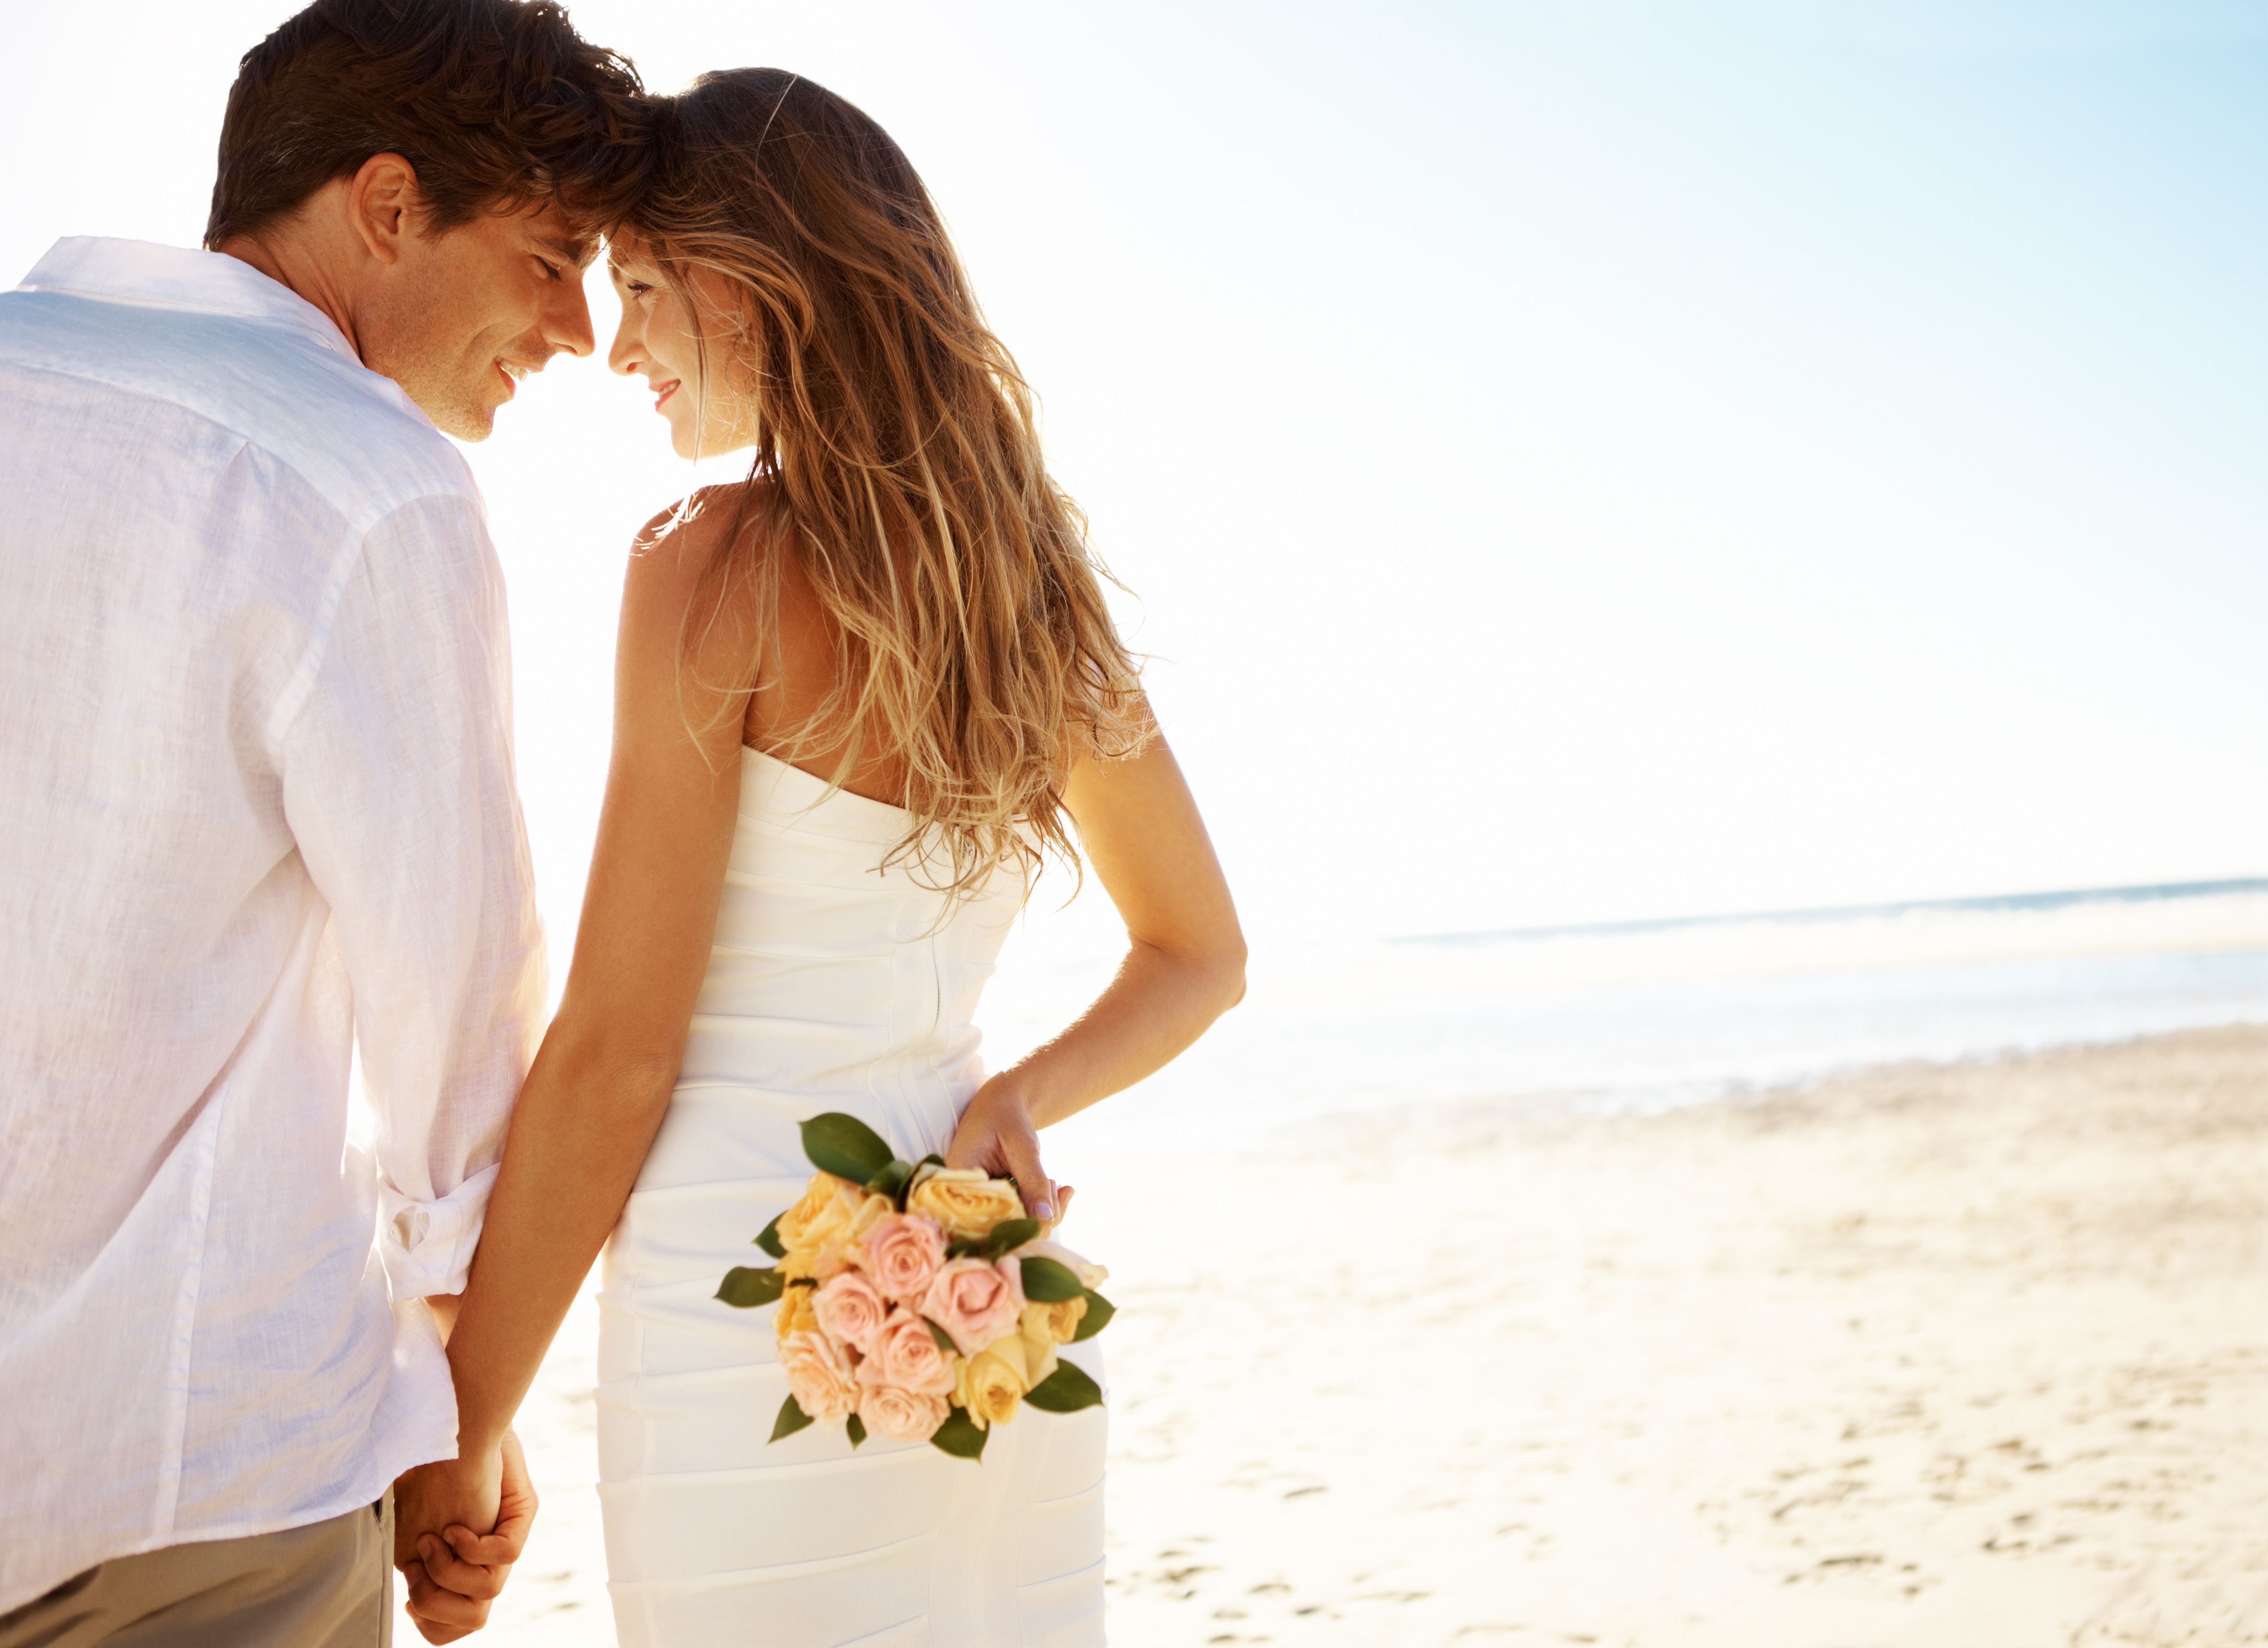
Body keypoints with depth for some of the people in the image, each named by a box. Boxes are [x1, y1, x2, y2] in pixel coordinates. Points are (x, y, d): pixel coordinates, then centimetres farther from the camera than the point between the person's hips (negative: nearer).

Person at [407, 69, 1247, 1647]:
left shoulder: (719, 566, -10)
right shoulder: (1039, 578, 10)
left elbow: (616, 1054, -12)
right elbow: (1202, 955, 20)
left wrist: (463, 1433, -5)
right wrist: (1019, 1098, 3)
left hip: (751, 1297, -6)